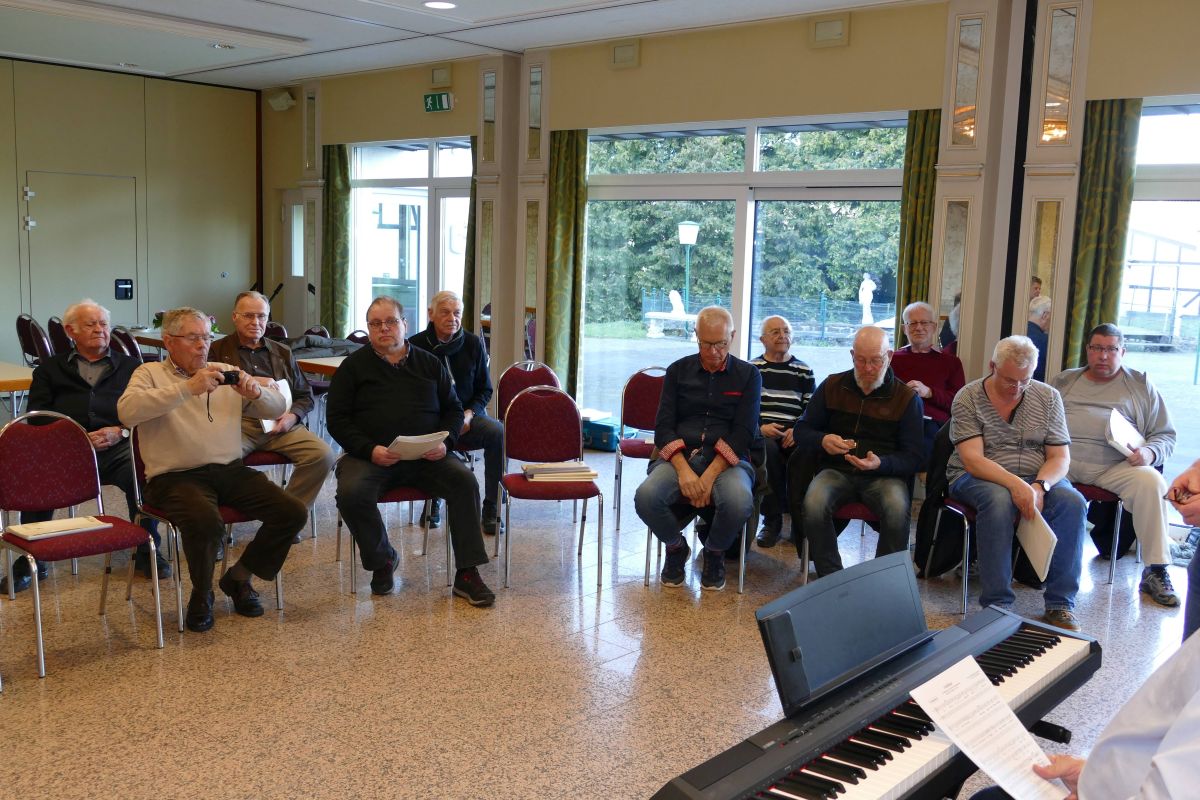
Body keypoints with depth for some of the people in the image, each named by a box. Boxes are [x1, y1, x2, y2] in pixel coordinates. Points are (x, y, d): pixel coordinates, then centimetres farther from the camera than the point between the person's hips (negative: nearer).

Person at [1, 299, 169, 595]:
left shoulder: (130, 367, 23)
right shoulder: (51, 369, 23)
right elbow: (36, 416, 11)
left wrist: (120, 432, -9)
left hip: (118, 447, 0)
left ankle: (147, 552, -14)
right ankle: (29, 562, -14)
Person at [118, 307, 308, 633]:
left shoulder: (225, 373, 19)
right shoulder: (150, 374, 6)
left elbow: (277, 407, 14)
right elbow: (126, 411, -17)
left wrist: (256, 391, -9)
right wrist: (187, 388, -24)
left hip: (231, 471, 5)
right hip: (176, 476, -5)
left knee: (293, 512, -13)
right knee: (205, 522, -36)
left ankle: (239, 577, 10)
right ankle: (201, 594, -4)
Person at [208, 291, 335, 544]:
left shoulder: (282, 353, 26)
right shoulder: (218, 351, 17)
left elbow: (306, 395, 24)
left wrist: (292, 416, 2)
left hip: (281, 424, 3)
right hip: (237, 422, -3)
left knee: (323, 455, -23)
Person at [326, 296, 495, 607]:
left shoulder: (430, 363, 16)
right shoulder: (354, 365, 10)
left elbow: (453, 409, 17)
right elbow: (336, 418, 3)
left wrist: (445, 441, -5)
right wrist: (369, 450, -13)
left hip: (426, 457, 2)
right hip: (370, 456, -1)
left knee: (465, 480, -25)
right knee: (351, 492, -32)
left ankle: (467, 574, -17)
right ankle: (382, 559, -4)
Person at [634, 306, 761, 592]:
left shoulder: (749, 375, 8)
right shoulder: (678, 371, 12)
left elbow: (743, 432, -3)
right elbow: (663, 426, 3)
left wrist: (710, 476, -17)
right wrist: (683, 470, -15)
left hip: (727, 460, -1)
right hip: (680, 457, 1)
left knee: (739, 502, -35)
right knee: (646, 496, -30)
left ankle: (714, 553, 0)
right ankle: (676, 547, 4)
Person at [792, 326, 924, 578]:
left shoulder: (907, 398, 1)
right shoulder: (832, 386, 8)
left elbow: (914, 457, 0)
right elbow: (801, 430, 11)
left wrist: (880, 464, -22)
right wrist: (822, 441, -14)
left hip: (885, 473, -1)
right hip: (836, 470, 1)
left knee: (898, 509, -35)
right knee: (813, 503, -32)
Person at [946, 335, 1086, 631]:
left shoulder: (1048, 397, 5)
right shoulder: (967, 399, -5)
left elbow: (1060, 458, 0)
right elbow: (973, 460, -16)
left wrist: (1039, 487, -21)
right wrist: (1016, 485, -31)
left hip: (1037, 478, 3)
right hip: (977, 478, -3)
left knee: (1072, 502, -26)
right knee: (999, 500, -37)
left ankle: (1060, 605, -17)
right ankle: (997, 605, -32)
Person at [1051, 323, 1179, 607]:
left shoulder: (1141, 385, 18)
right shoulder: (1063, 381, 22)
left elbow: (1165, 435, 16)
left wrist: (1149, 452, -6)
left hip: (1116, 466, 0)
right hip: (1063, 459, 1)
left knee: (1152, 482, -30)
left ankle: (1156, 571, -20)